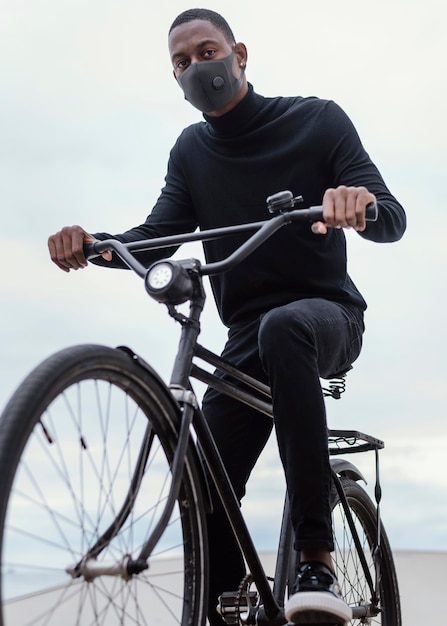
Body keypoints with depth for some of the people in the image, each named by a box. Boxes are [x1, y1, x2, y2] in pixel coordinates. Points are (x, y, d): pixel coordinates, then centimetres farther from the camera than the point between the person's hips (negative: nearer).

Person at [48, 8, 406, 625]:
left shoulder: (317, 120, -4)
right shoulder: (191, 152, 9)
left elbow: (392, 220, -13)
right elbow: (156, 238, -4)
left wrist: (361, 203, -38)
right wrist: (93, 244, -27)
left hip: (328, 314, -4)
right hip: (248, 337, 4)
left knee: (283, 328, -40)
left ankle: (317, 562, -41)